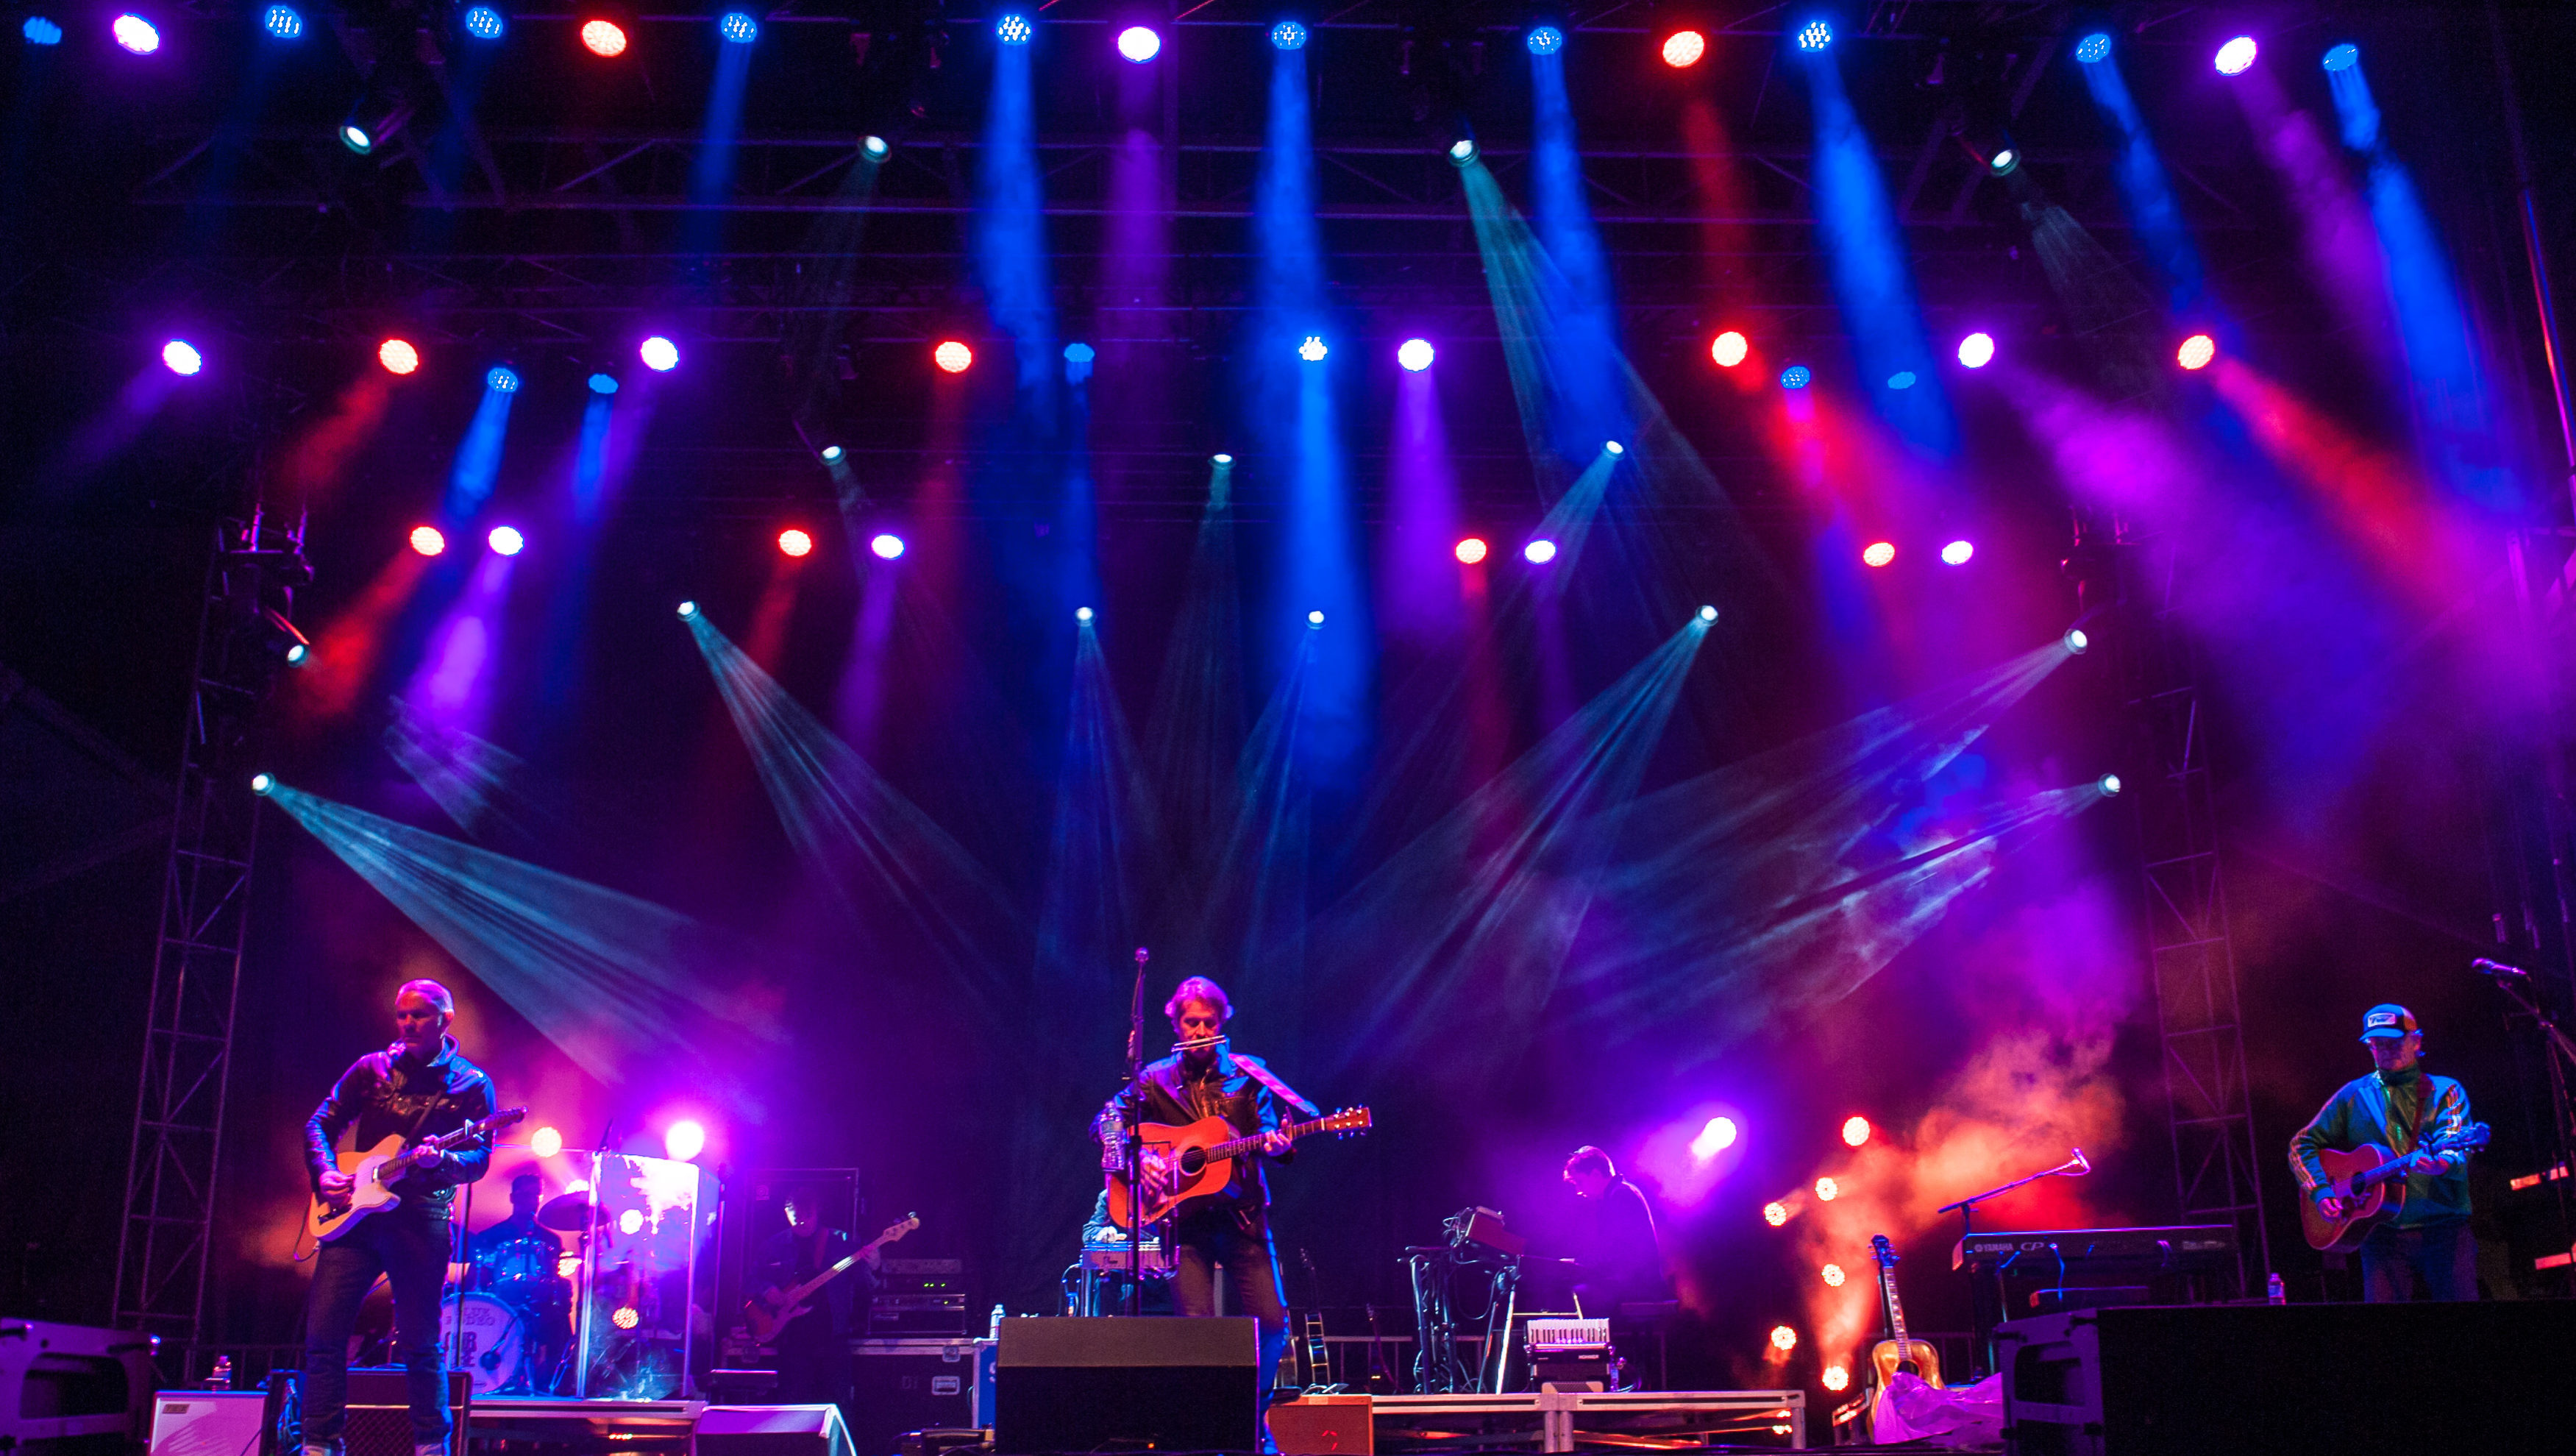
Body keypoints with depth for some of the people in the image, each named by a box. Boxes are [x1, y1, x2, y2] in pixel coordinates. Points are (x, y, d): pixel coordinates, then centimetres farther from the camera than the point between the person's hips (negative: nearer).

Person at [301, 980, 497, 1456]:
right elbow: (321, 1123, 13)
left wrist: (440, 1159, -24)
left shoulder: (471, 1084, 4)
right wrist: (324, 1173, -4)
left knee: (419, 1344, -1)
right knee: (323, 1335, -2)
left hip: (421, 1220, -3)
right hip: (355, 1211, 3)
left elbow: (479, 1158, -3)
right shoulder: (372, 1067, 13)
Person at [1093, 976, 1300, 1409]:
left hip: (1243, 1215, 1)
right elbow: (1107, 1120, 4)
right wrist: (1134, 1159, -13)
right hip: (1185, 1219, -1)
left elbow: (1267, 1129, 4)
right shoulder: (1155, 1080, 8)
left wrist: (1275, 1144, -19)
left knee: (1272, 1323, -3)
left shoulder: (1249, 1073, 9)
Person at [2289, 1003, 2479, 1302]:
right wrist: (2321, 1192, -4)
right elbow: (2302, 1144, 13)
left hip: (2444, 1230, -1)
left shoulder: (2444, 1092, 8)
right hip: (2382, 1234, 1)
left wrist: (2441, 1164, -33)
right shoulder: (2355, 1095, 13)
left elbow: (2458, 1151, -9)